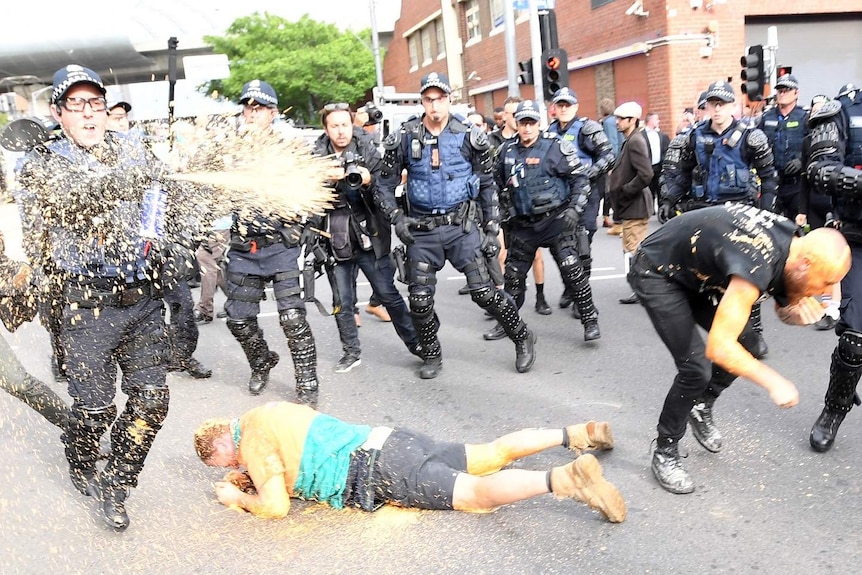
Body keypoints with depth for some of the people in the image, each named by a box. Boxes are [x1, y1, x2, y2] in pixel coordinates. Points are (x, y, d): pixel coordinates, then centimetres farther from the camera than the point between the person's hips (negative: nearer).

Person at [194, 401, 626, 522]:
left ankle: (566, 478, -34)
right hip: (389, 443, 9)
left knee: (475, 493, -18)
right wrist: (255, 476, 27)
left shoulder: (252, 443, -5)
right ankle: (577, 434, 7)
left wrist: (239, 498, 9)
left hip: (378, 473, -9)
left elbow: (276, 507, -9)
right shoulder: (267, 414, 21)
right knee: (491, 454, 10)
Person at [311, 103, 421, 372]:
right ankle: (351, 352, 24)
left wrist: (370, 180, -23)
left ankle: (415, 342, 18)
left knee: (388, 294, 5)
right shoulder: (317, 157, 2)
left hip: (370, 236, -1)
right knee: (342, 302, 9)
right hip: (336, 240, 1)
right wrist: (328, 180, -22)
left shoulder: (367, 151, 1)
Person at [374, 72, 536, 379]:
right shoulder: (405, 138, -1)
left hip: (461, 225, -1)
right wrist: (397, 218, -8)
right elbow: (385, 185, 6)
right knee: (420, 300, 2)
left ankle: (523, 337, 14)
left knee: (483, 290, -7)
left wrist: (492, 230, 3)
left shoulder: (468, 137, -1)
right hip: (421, 229, 2)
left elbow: (488, 185, 6)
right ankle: (431, 356, 24)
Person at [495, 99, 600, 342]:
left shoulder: (556, 146, -7)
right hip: (523, 224, 5)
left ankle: (590, 320, 3)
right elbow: (501, 186, 21)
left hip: (555, 220, -5)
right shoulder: (507, 152, 7)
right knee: (513, 274, 10)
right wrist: (508, 214, 17)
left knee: (572, 271, -9)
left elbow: (580, 177, -5)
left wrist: (575, 209, -12)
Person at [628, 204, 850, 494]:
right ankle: (664, 454, 7)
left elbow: (783, 308, 9)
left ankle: (701, 407, 30)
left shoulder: (792, 243, -10)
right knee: (696, 369, -13)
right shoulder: (757, 266, -37)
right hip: (656, 272, -9)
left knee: (745, 343, 7)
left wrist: (799, 309, -14)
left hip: (692, 271, 9)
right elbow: (718, 347, -39)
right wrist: (774, 382, -29)